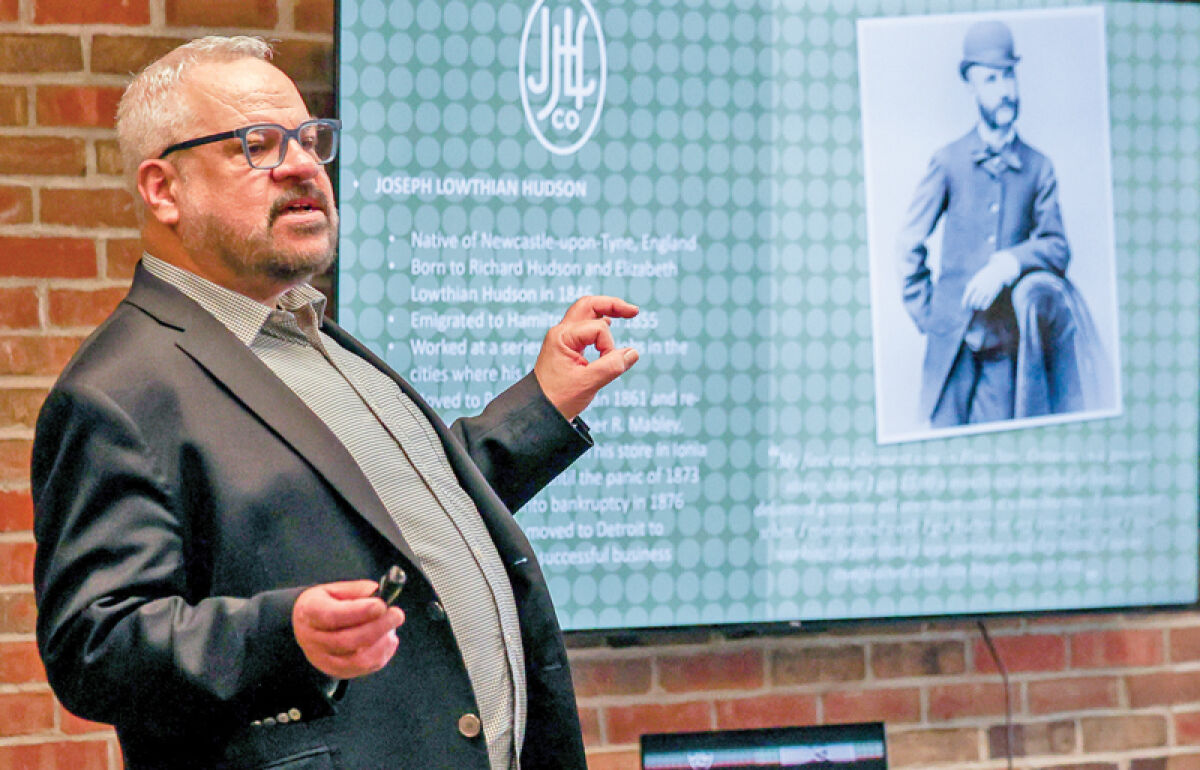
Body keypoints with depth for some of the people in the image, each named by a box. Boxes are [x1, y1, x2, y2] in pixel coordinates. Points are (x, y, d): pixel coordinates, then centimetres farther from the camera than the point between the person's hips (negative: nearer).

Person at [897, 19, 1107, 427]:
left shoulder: (1038, 167, 8)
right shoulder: (949, 161, 5)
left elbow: (1057, 247, 3)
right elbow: (910, 244, 10)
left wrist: (1009, 263, -16)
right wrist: (924, 313, 4)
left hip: (1004, 338, 1)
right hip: (952, 338, -1)